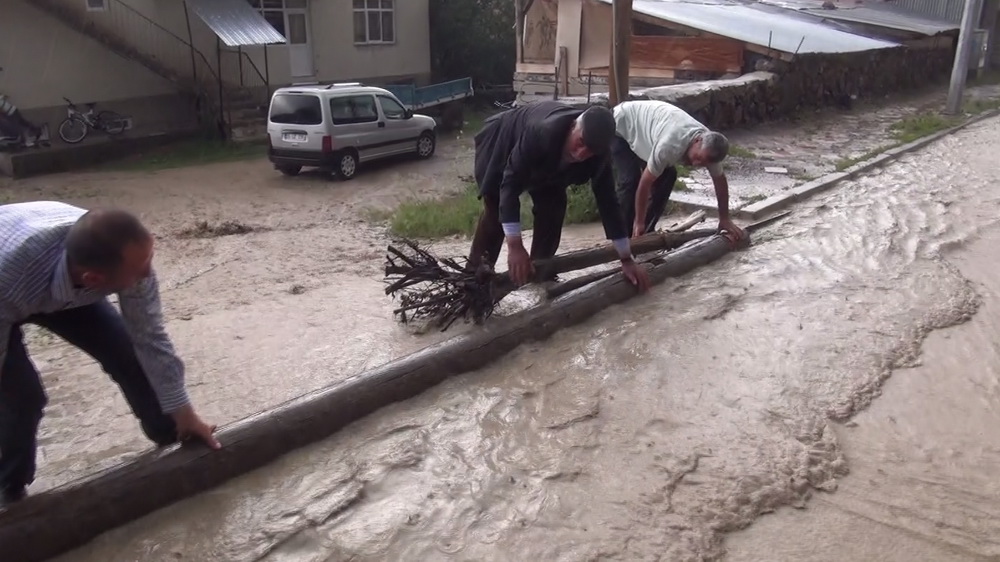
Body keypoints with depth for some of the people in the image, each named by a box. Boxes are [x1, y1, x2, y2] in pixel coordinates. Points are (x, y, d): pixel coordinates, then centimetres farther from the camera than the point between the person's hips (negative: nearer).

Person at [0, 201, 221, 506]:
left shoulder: (126, 257, -35)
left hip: (68, 291, 4)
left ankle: (172, 441, 18)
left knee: (129, 353, -5)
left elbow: (150, 338, -20)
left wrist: (183, 413, -11)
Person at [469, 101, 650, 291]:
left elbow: (606, 199, -22)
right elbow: (510, 182, -45)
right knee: (495, 212, -8)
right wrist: (515, 246, -50)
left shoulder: (598, 153, -30)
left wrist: (626, 259, -21)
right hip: (500, 145, -4)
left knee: (553, 207, -9)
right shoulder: (541, 133, -47)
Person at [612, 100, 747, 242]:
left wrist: (725, 219, -2)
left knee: (668, 175, -3)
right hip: (621, 125, -7)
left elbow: (720, 180, -5)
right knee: (631, 180, -21)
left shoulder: (710, 146, -20)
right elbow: (646, 182, -35)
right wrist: (639, 222, -25)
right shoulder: (670, 146, -43)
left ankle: (646, 231, 7)